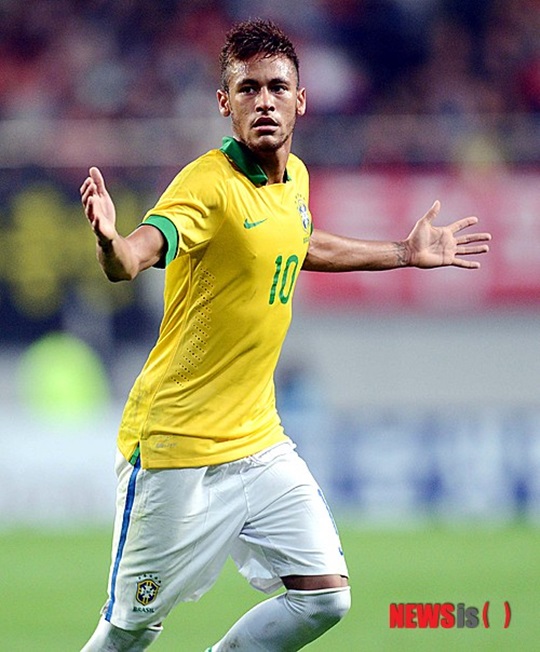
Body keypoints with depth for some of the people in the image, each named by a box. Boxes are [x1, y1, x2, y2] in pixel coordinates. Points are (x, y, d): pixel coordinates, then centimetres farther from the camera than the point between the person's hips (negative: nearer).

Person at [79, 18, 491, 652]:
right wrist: (111, 243, -61)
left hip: (258, 440, 7)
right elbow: (138, 253, -38)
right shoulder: (210, 184, -19)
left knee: (325, 595, 0)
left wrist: (405, 254, 34)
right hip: (177, 449, -7)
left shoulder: (294, 176, 5)